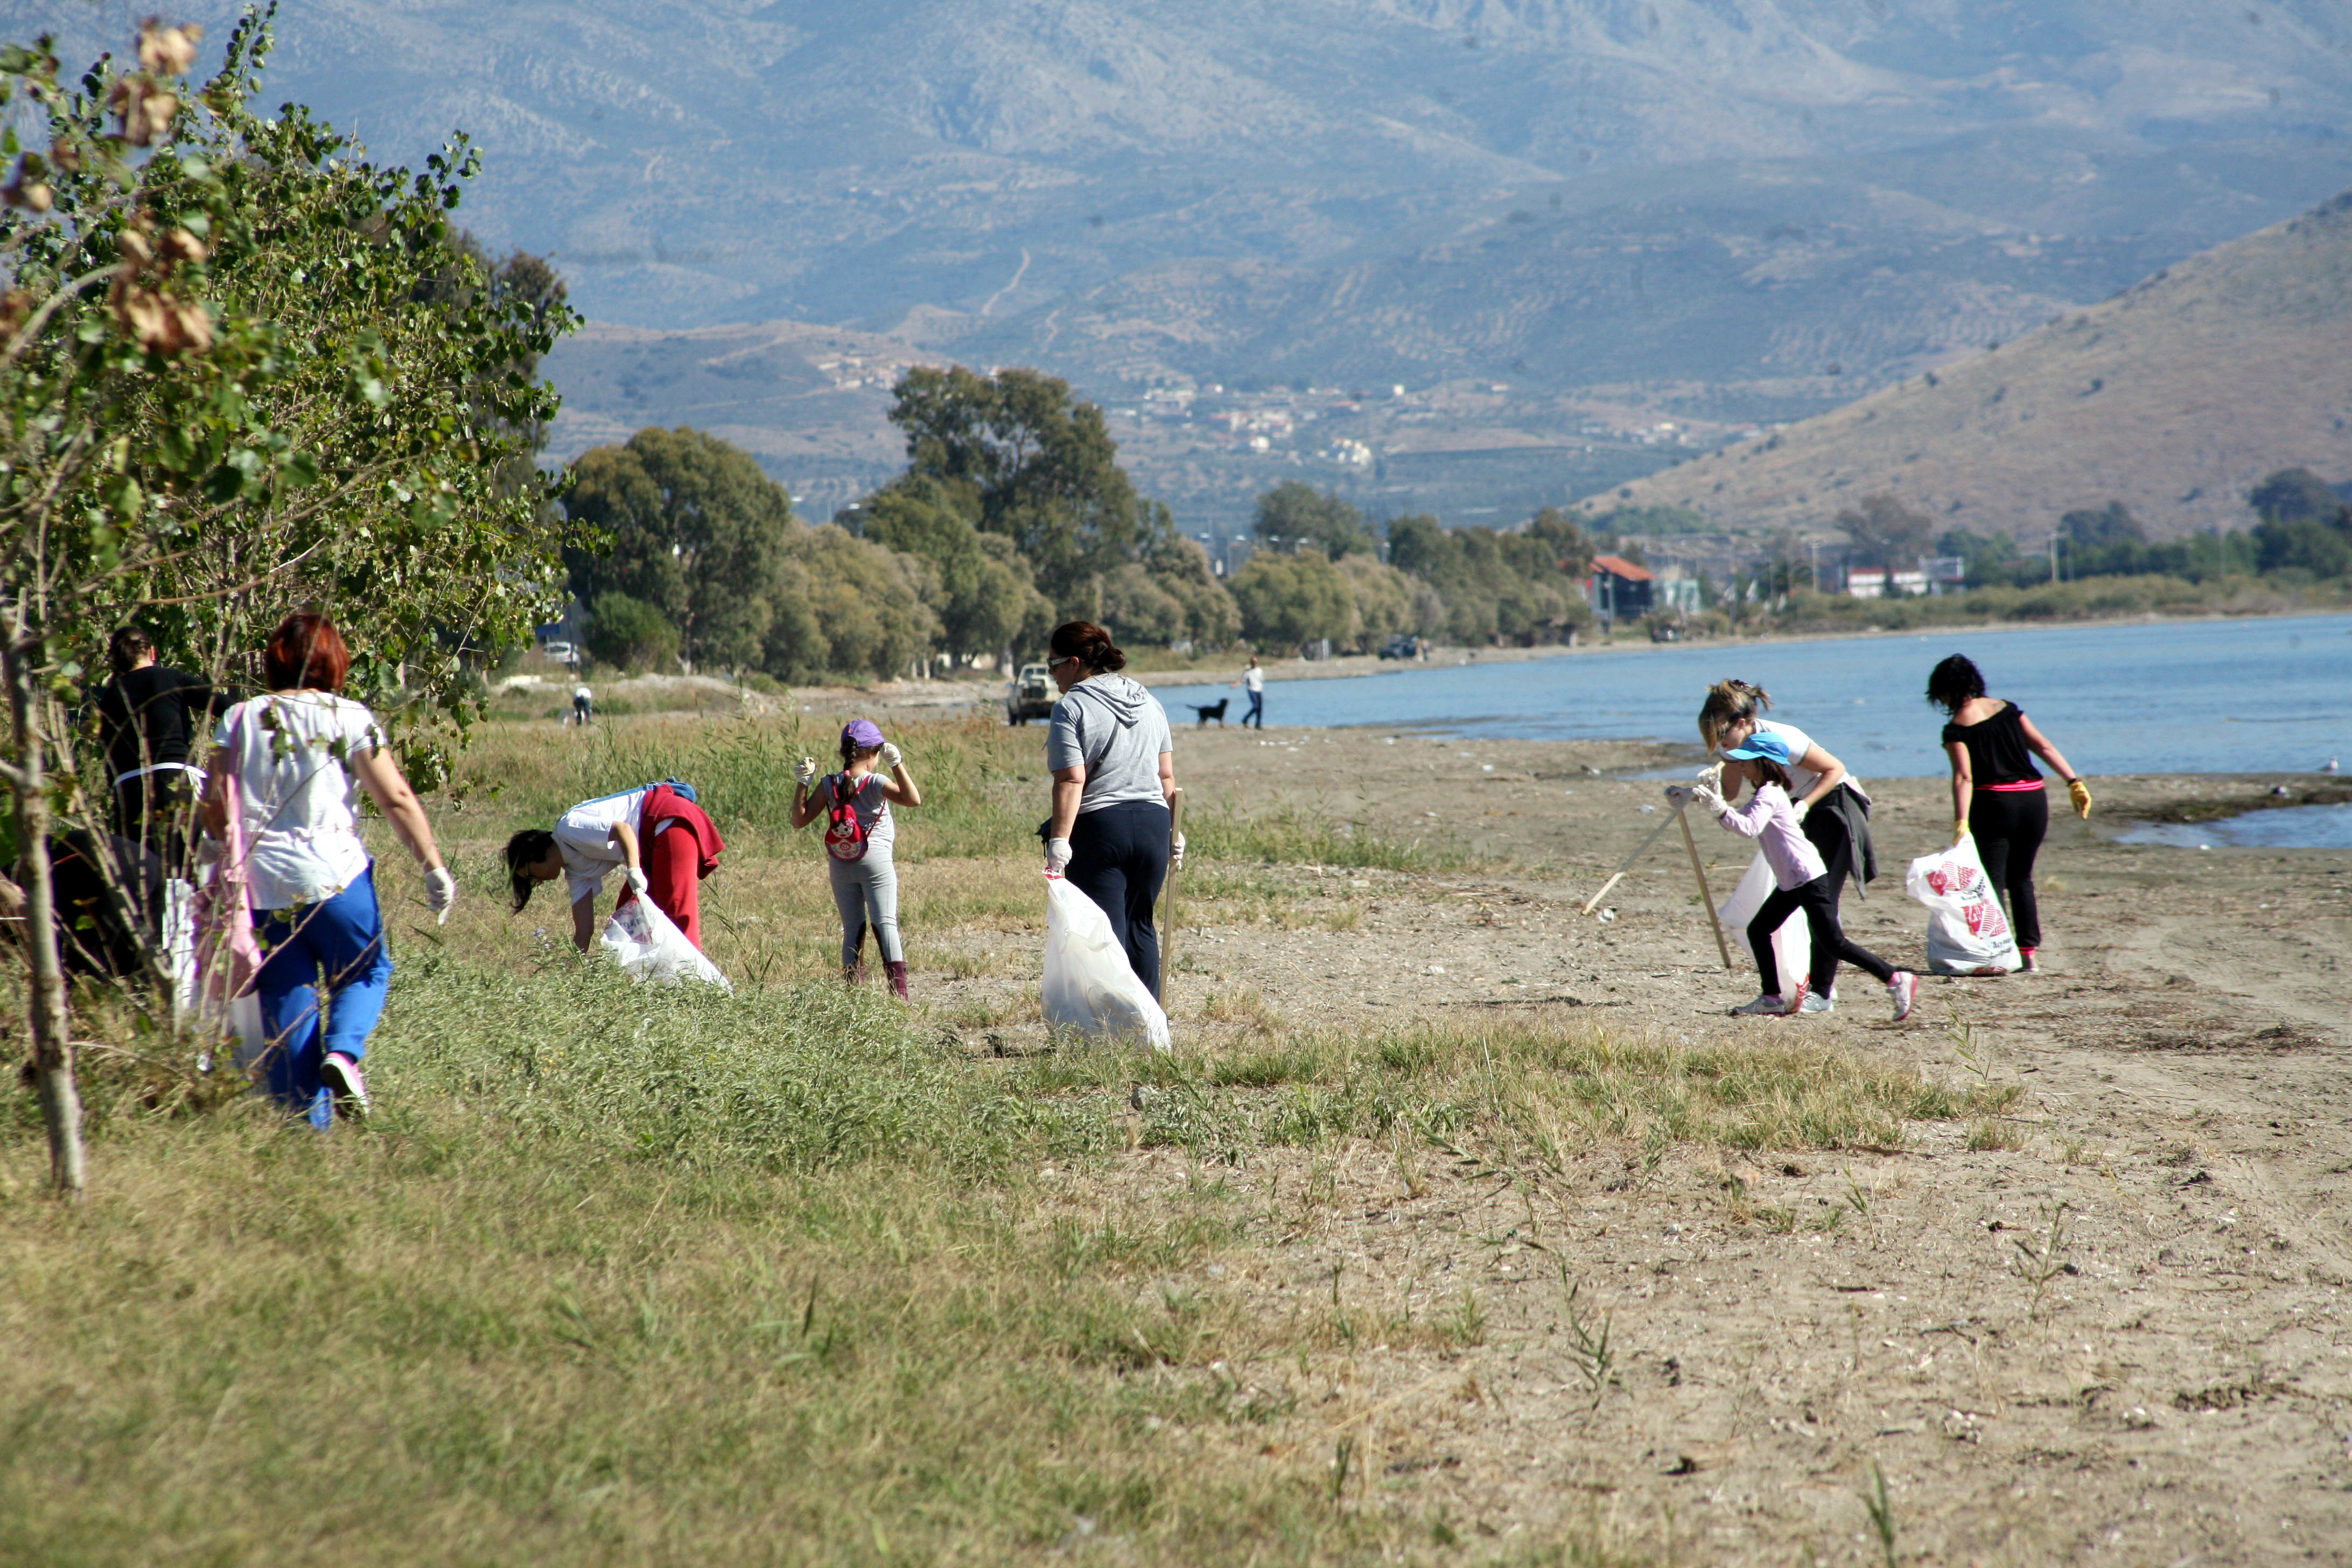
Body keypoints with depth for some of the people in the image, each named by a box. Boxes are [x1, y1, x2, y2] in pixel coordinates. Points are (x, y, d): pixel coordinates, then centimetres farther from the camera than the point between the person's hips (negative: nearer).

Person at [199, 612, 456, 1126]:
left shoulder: (238, 720, 7)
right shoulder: (349, 717, 0)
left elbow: (214, 809, 3)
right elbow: (397, 799, -5)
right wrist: (434, 867, -1)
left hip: (261, 888, 2)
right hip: (333, 878, -2)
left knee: (287, 1005, 9)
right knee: (367, 973, 19)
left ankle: (308, 1120, 4)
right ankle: (342, 1052, -9)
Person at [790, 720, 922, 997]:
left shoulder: (829, 785, 2)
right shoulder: (876, 783, -10)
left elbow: (800, 819, 2)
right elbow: (913, 799, -22)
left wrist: (802, 783, 6)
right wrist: (897, 764, -19)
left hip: (840, 867, 4)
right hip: (876, 861, -4)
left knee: (852, 928, 9)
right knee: (885, 922, -9)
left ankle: (853, 988, 3)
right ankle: (899, 988, -21)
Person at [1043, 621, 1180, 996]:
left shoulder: (1072, 708, -7)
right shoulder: (1148, 702, 14)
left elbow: (1071, 780, -16)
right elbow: (1167, 775, 15)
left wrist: (1059, 843, -19)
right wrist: (1174, 833, 19)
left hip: (1099, 828, -6)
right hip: (1153, 824, 6)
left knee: (1104, 933, -2)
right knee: (1140, 925, 16)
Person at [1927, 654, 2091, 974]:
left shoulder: (1957, 729, -5)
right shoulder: (2007, 709, 9)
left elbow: (1964, 777, -15)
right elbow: (2043, 747, 4)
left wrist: (1961, 823, -20)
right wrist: (2074, 783, 4)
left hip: (1994, 804, -5)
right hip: (2034, 798, 5)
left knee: (1992, 882, 2)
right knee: (2022, 879, 16)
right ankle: (2029, 953, 14)